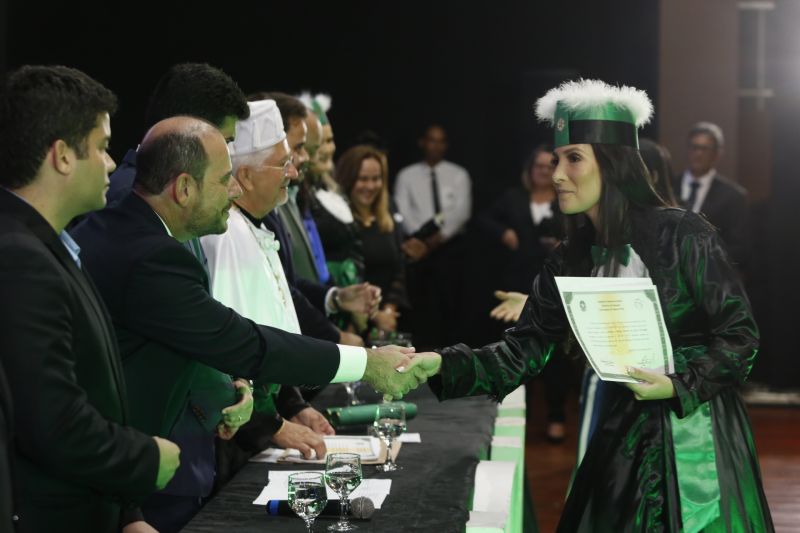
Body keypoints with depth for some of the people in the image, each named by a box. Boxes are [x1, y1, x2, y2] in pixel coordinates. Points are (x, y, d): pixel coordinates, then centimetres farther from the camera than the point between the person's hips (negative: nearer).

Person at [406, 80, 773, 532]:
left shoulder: (684, 235, -13)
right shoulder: (571, 260, 2)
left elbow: (741, 335, -10)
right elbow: (524, 352, -2)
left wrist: (679, 386, -22)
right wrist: (443, 365, -15)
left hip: (699, 434, -5)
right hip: (624, 433, 5)